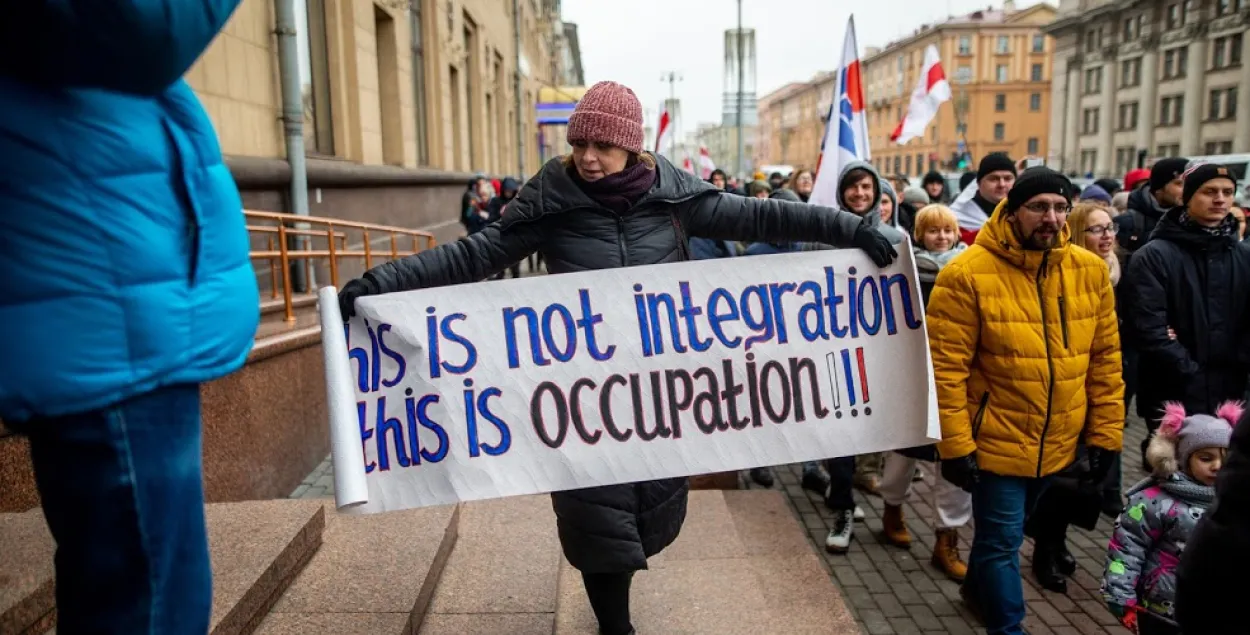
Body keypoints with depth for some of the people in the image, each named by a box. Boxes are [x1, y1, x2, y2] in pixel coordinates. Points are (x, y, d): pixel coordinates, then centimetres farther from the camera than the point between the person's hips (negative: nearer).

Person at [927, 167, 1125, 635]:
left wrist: (1105, 433, 4)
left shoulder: (1090, 271, -1)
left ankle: (979, 587, 50)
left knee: (1005, 532, 25)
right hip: (997, 441, -5)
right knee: (1002, 540, 5)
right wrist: (955, 444, -17)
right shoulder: (967, 274, -17)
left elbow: (1105, 359, 6)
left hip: (1058, 443, 6)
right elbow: (946, 367, -17)